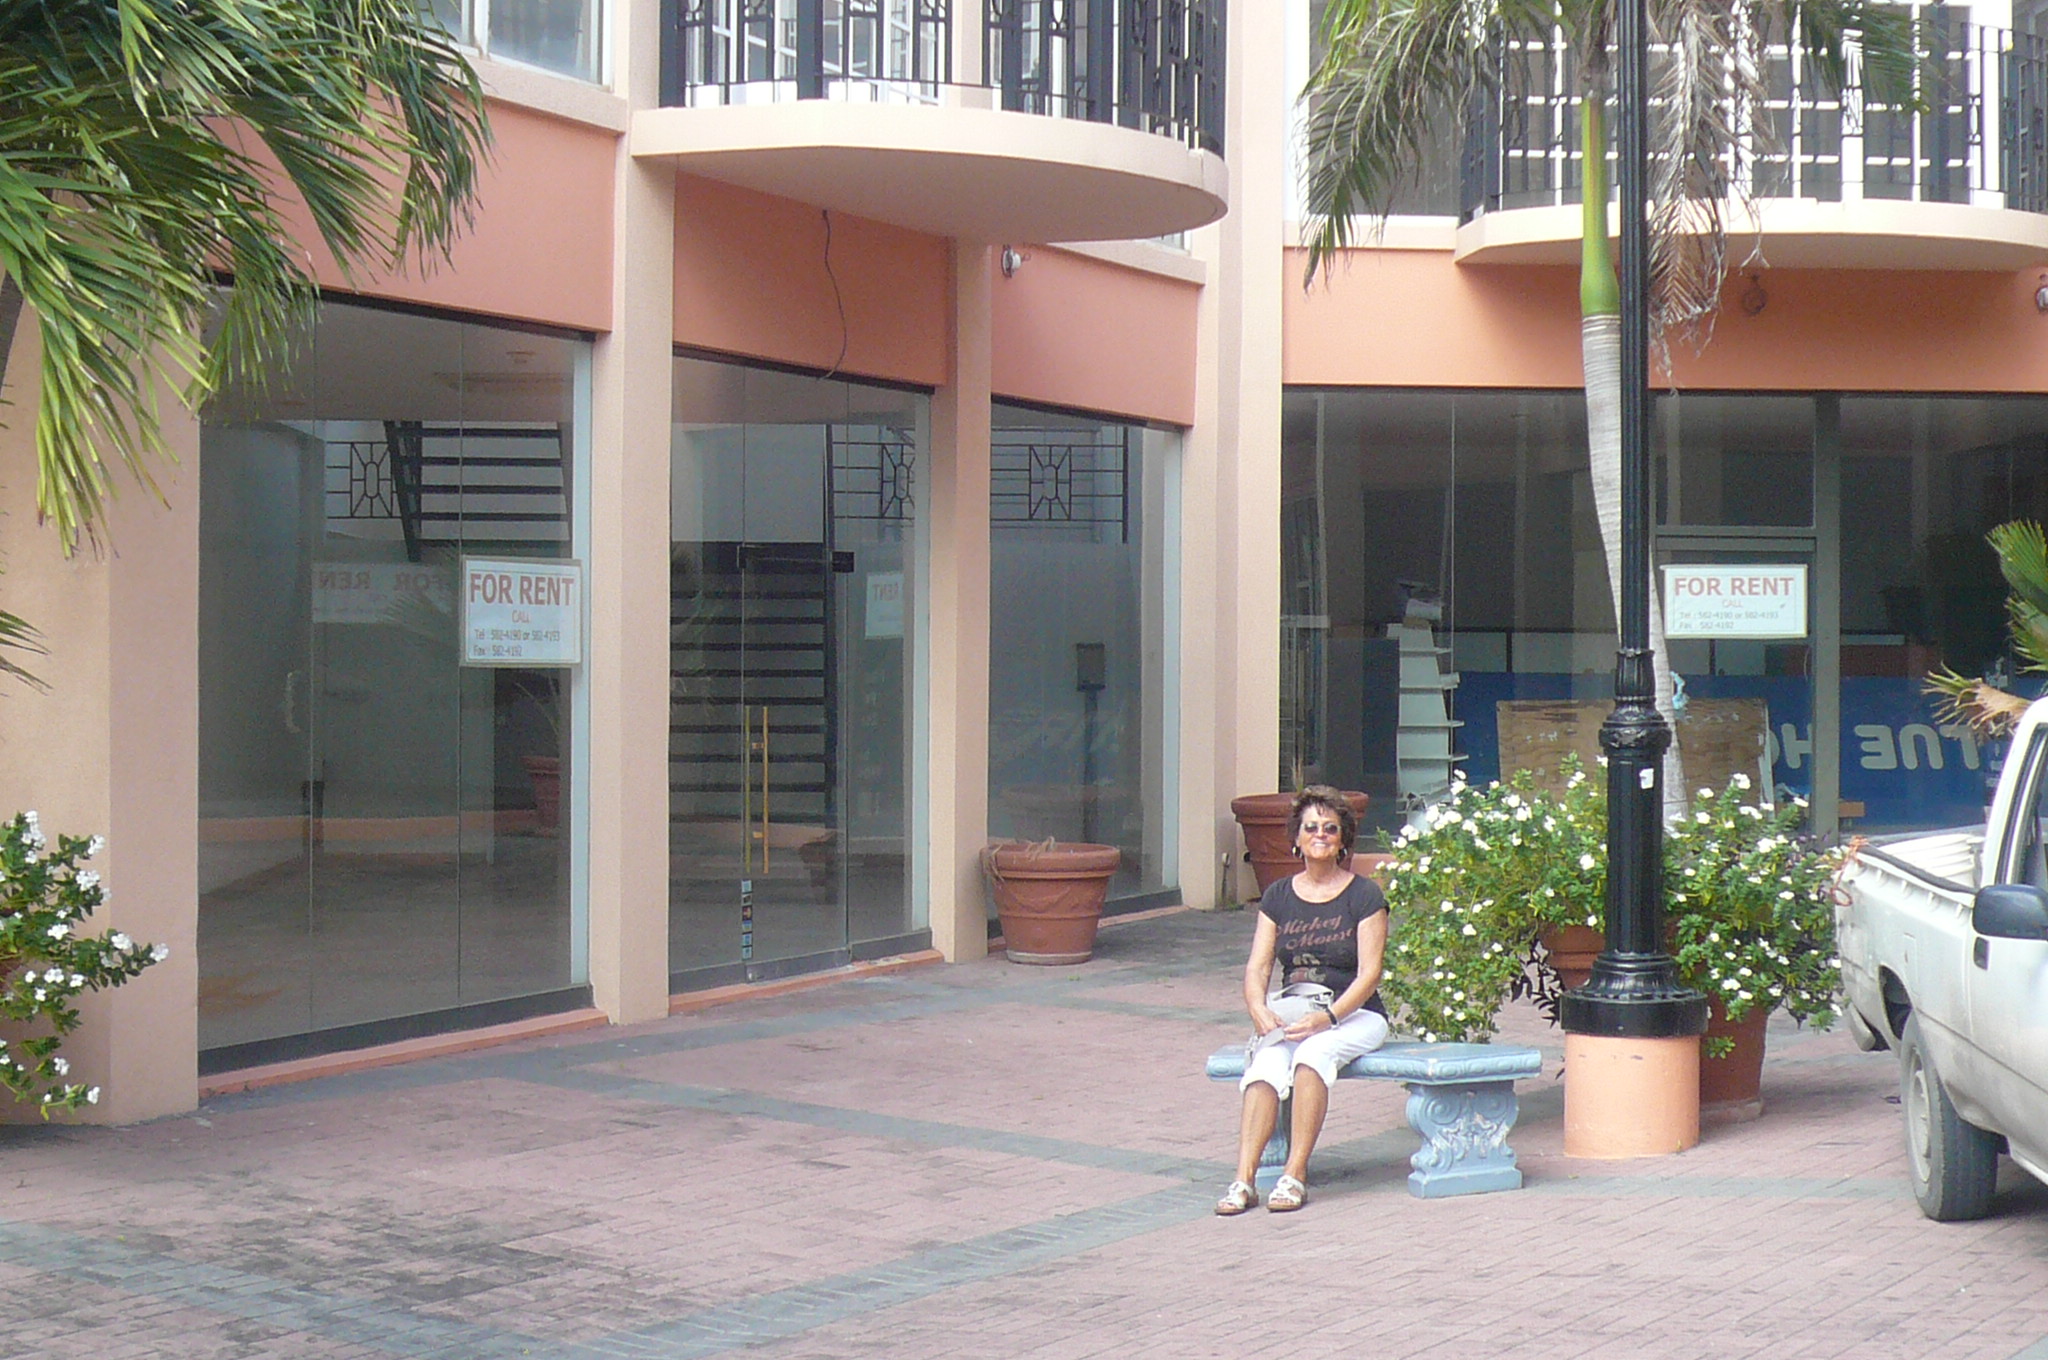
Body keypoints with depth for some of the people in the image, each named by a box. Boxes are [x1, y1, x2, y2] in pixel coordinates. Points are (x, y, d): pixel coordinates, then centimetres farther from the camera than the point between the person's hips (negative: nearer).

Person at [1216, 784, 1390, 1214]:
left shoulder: (1364, 896, 0)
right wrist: (1260, 1010, -18)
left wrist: (1328, 1017, -23)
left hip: (1354, 1015, -3)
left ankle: (1296, 1175, -35)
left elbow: (1369, 974, -8)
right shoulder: (1278, 897, 11)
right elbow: (1257, 967, 3)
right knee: (1266, 1064, -29)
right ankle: (1243, 1179, -38)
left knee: (1313, 1053, -35)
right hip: (1290, 1013, 3)